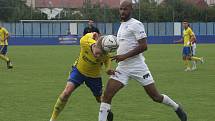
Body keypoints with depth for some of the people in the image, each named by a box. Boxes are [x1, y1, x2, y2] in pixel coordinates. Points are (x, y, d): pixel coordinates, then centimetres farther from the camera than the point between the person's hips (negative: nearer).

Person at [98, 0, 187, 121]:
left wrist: (124, 56, -21)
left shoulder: (136, 24, -9)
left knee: (156, 96, 4)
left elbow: (143, 46, -18)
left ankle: (177, 108, 29)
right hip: (122, 68, 7)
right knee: (107, 95, -9)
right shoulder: (122, 25, 16)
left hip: (137, 66, -7)